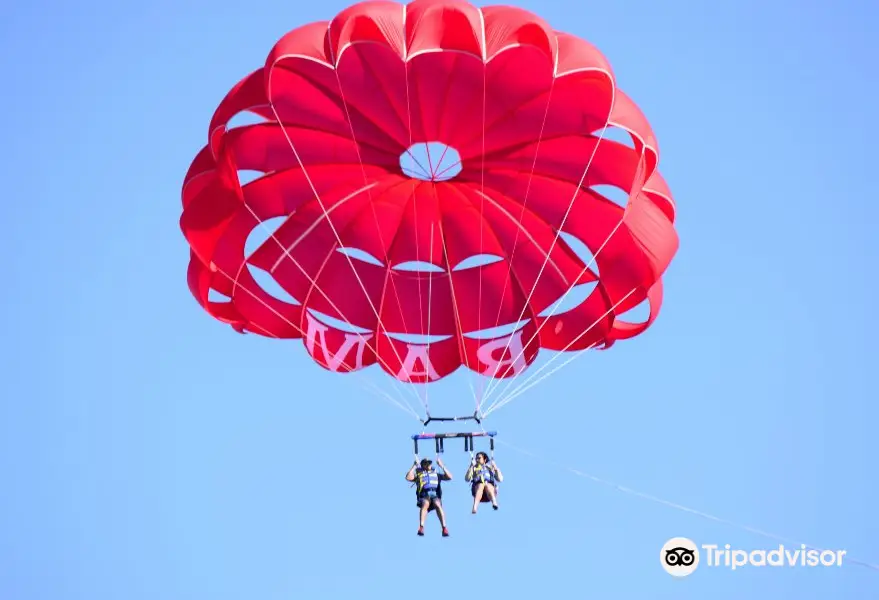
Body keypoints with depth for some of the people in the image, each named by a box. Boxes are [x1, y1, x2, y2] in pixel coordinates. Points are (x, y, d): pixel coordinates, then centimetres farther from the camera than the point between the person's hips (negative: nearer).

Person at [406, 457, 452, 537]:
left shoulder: (436, 474, 28)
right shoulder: (418, 474, 23)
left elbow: (449, 477, 17)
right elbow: (408, 477, 5)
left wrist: (442, 466, 15)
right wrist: (415, 466, 7)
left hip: (435, 495, 1)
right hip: (424, 496, -1)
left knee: (438, 505, -34)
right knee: (425, 504, -37)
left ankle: (444, 528, -42)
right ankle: (421, 528, -46)